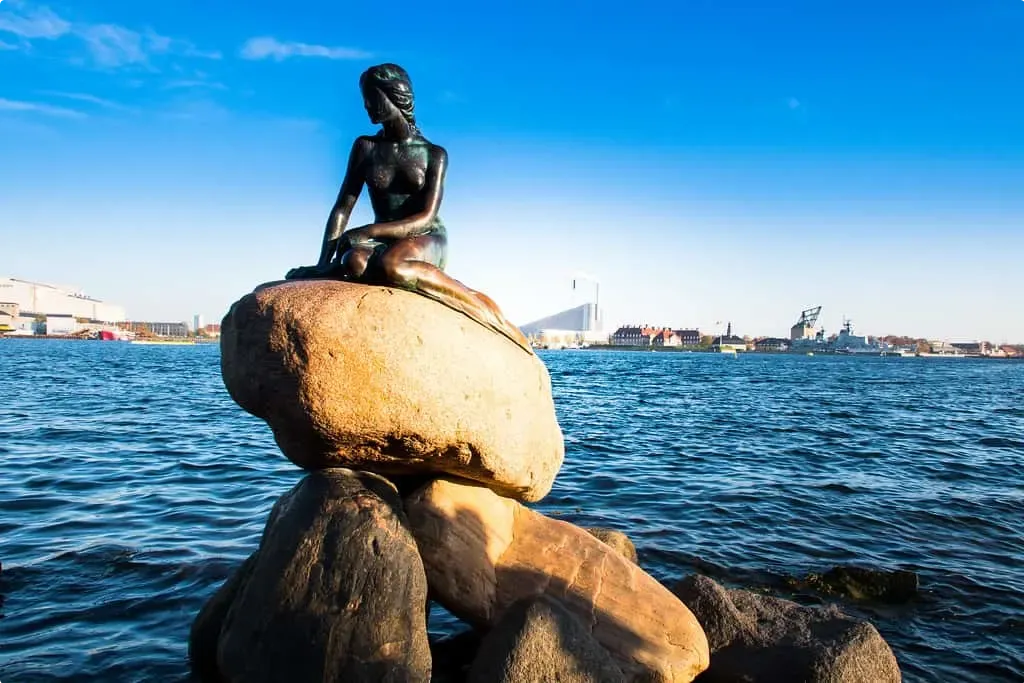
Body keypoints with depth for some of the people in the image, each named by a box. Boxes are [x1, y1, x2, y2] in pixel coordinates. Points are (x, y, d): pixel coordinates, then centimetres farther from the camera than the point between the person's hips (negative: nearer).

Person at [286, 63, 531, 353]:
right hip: (382, 243, 3)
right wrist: (324, 263, -10)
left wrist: (369, 231, -24)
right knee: (354, 262, -36)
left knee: (390, 264, -40)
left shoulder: (434, 154, 1)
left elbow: (425, 218, -10)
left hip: (428, 241, -3)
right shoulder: (365, 147, 10)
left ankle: (488, 311, -28)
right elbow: (342, 208, 4)